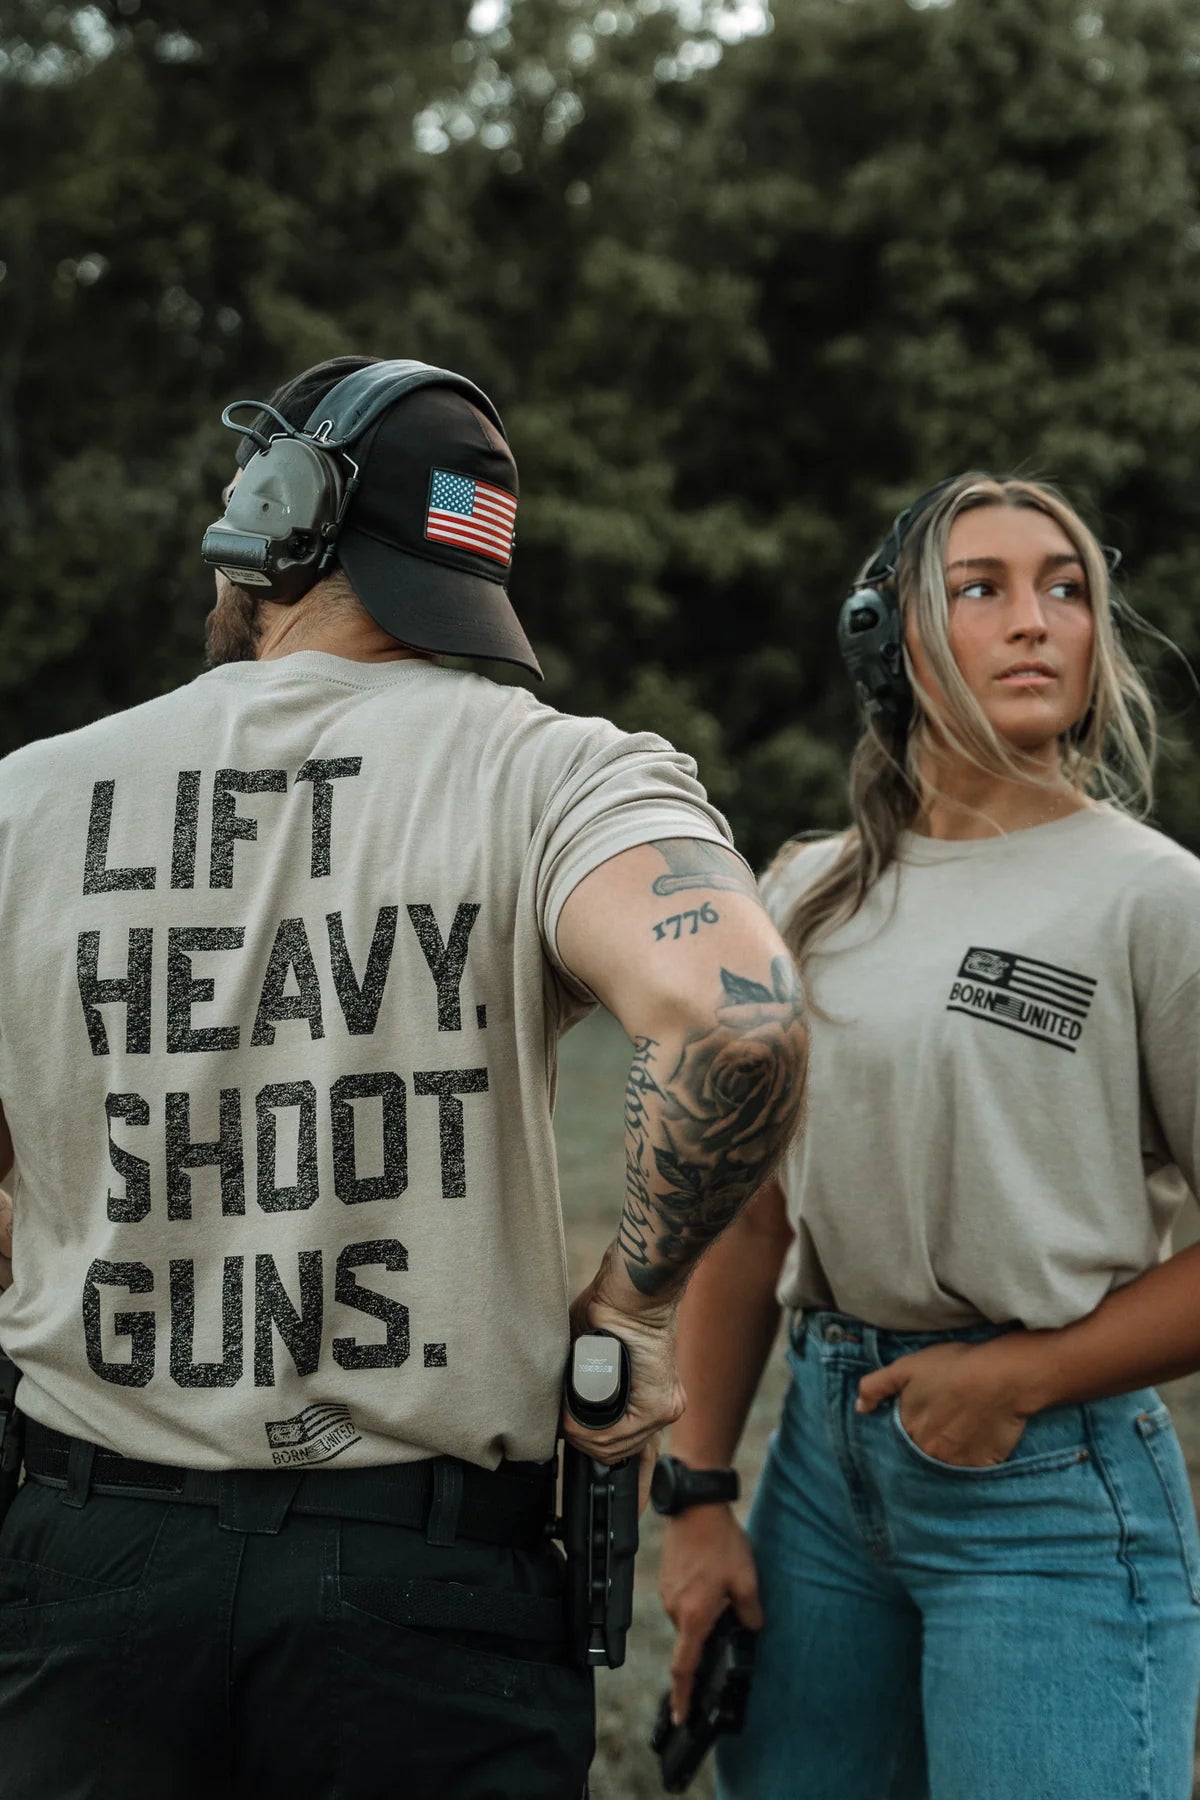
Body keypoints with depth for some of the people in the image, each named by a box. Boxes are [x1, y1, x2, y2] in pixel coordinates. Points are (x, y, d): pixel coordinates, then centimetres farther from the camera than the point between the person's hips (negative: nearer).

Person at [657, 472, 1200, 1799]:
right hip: (825, 1443, 5)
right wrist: (696, 1501, 6)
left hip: (1052, 1485, -5)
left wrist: (1020, 1374, -11)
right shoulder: (812, 897, 8)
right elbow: (747, 1219, 10)